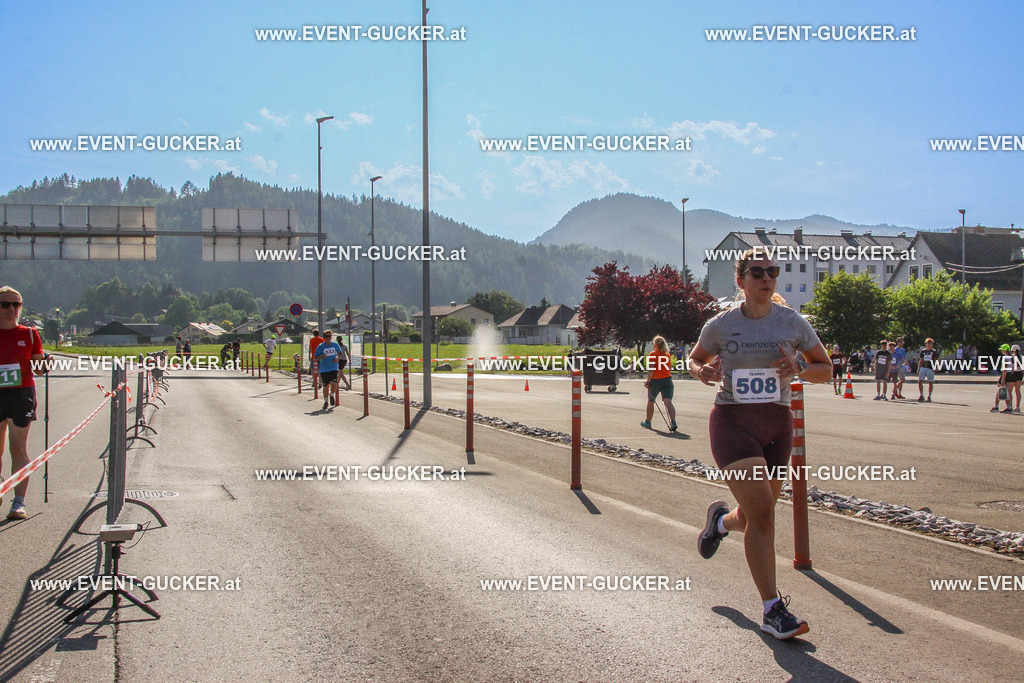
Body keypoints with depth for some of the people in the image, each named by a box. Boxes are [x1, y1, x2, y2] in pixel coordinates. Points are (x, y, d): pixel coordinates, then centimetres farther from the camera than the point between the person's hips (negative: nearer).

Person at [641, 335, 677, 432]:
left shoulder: (653, 354, -6)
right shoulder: (668, 355, 10)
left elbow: (651, 369, -13)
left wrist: (648, 381, -9)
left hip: (655, 380, -4)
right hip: (667, 380, 4)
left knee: (650, 401, 15)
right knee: (668, 401, -9)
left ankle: (647, 422, 30)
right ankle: (673, 422, -27)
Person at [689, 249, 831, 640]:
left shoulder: (792, 323, 2)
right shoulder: (721, 325, -1)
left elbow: (825, 369, 9)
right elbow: (694, 359, 16)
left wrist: (799, 368, -13)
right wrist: (702, 372, -8)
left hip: (777, 424, 3)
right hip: (732, 421, -3)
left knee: (757, 516, 11)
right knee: (762, 512, -15)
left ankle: (721, 520, 50)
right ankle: (772, 611, -8)